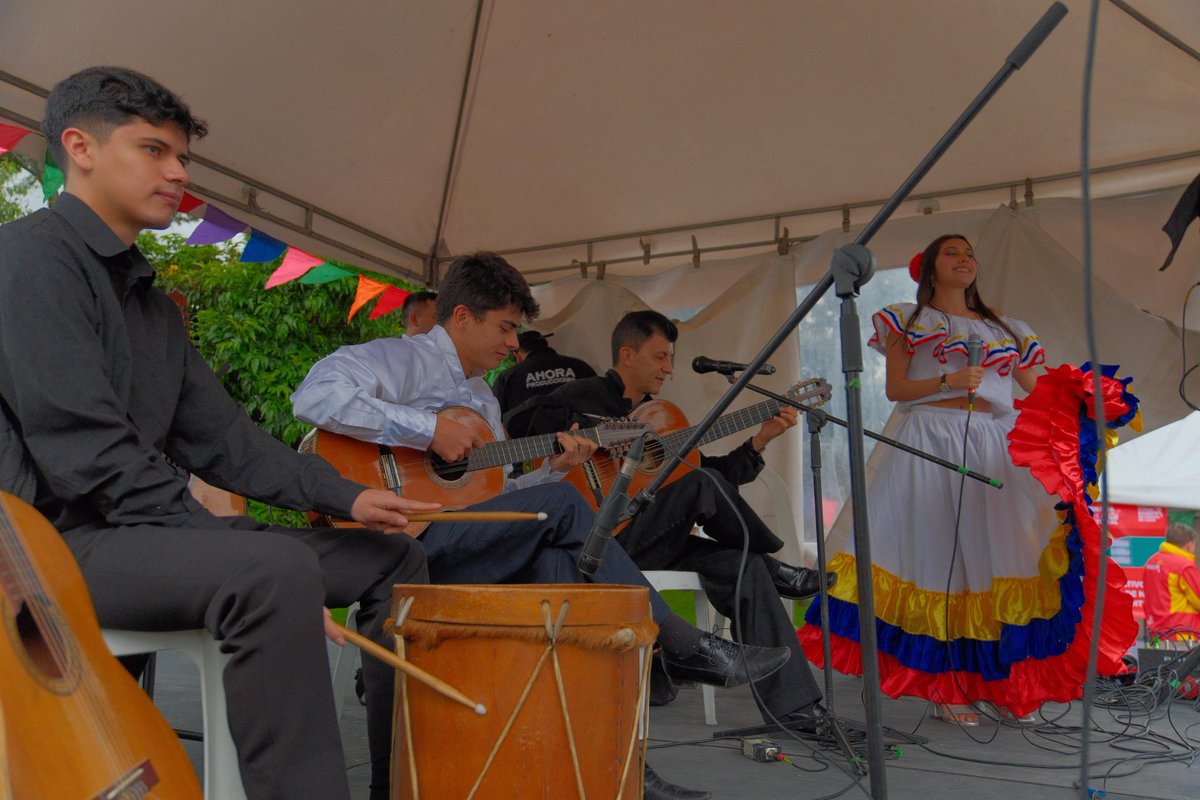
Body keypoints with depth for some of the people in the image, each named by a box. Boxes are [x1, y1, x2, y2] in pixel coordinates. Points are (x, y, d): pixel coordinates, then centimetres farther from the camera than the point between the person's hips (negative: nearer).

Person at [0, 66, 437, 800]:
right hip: (61, 543, -9)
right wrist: (215, 538, -23)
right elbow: (84, 453, -20)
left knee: (391, 556, 5)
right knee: (276, 568, -37)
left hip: (149, 532, 10)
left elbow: (220, 435, 13)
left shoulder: (150, 298, 18)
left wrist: (343, 496, 1)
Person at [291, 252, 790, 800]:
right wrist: (430, 429, -23)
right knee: (561, 506, -21)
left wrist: (553, 466, 5)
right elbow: (314, 396, -22)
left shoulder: (483, 399, 25)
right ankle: (686, 648, -12)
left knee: (552, 556, -23)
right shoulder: (404, 359, -3)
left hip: (463, 548, 8)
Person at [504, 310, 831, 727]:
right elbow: (510, 431, -9)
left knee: (745, 564, -16)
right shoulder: (579, 399, 2)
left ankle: (792, 706, -16)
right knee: (702, 483, -26)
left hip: (651, 541, 7)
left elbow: (716, 473, 22)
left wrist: (759, 440, 12)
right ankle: (776, 568, 0)